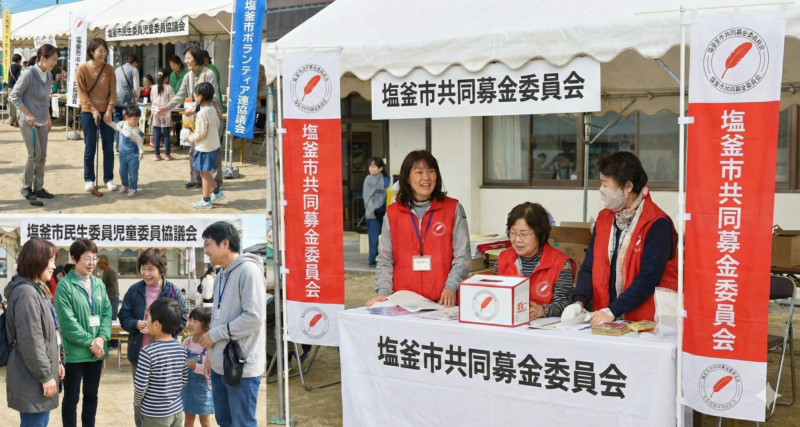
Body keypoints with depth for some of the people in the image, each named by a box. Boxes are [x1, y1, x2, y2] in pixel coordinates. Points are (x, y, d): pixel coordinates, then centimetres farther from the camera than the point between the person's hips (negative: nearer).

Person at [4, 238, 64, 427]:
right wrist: (45, 375, -19)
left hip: (43, 371, 10)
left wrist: (57, 361, 18)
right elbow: (30, 341, -22)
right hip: (33, 378, -10)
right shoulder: (25, 293, -19)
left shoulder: (37, 289, 14)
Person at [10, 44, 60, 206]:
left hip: (42, 122, 7)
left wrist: (48, 119, 17)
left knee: (42, 156, 7)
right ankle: (26, 188, 4)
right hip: (28, 121, -7)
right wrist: (27, 114, -18)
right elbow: (14, 96, -14)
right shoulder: (28, 74, -15)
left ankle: (38, 188, 16)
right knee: (34, 155, -10)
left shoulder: (49, 76, 6)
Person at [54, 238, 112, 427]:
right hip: (75, 351, -6)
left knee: (91, 395, 16)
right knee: (72, 397, 7)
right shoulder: (65, 285, -12)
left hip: (97, 350, 6)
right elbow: (67, 321, -16)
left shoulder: (99, 284, 7)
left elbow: (107, 313, 5)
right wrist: (89, 342, -15)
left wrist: (101, 338, -10)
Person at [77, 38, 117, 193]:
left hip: (106, 112, 2)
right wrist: (93, 110, -14)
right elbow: (82, 92, -7)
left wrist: (109, 110, -10)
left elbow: (112, 91, 1)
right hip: (88, 112, -2)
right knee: (90, 147, 2)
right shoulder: (83, 68, -6)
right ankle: (89, 179, 13)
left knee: (109, 147, 4)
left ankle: (109, 179, 14)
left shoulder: (109, 69, 2)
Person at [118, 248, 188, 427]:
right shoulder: (134, 290, -2)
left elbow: (182, 320, -6)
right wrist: (137, 324, -20)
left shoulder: (173, 291, -8)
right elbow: (123, 318, 1)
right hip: (139, 353, 2)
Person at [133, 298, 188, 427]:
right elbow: (184, 380, 6)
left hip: (155, 414, -5)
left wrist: (137, 401, 4)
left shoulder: (148, 351, -18)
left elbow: (140, 384, -15)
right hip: (177, 410, 5)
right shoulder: (181, 349, -1)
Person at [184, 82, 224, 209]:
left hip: (204, 147, -9)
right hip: (213, 145, 9)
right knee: (205, 172, 21)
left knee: (204, 173, 3)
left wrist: (191, 138, -6)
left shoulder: (202, 113, -22)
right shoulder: (213, 110, 4)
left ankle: (206, 201, 11)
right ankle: (217, 192, 26)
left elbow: (201, 133, -24)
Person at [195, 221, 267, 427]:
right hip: (220, 366, 9)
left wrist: (215, 334, -14)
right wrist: (212, 355, 16)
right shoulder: (221, 276, 14)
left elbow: (254, 317, -22)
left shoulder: (249, 270, -14)